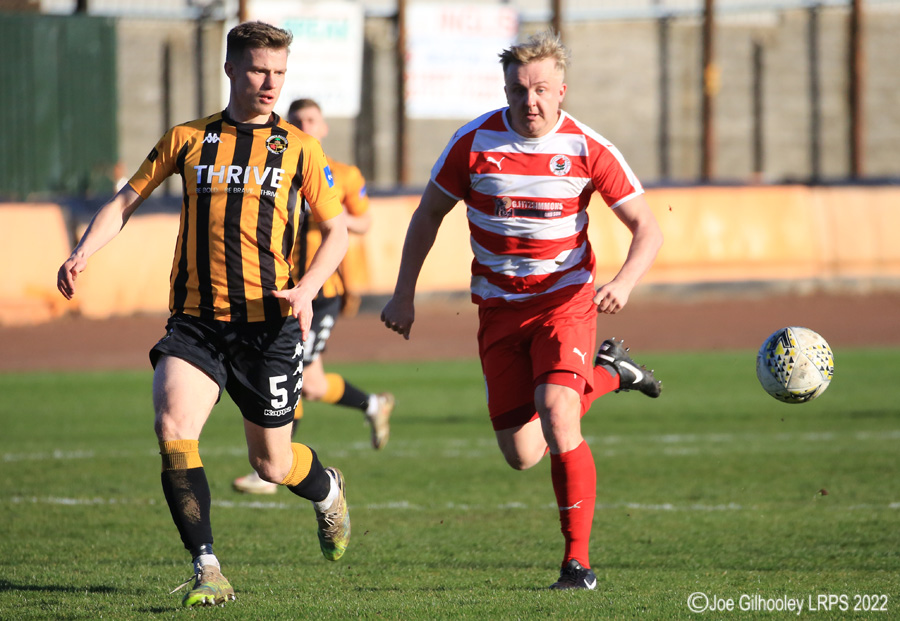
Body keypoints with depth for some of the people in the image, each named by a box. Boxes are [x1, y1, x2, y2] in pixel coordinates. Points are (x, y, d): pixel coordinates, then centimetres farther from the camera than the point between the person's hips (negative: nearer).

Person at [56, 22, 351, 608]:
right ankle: (207, 570, -18)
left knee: (271, 463, 7)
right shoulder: (187, 140, 7)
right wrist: (82, 254, -3)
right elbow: (125, 202, 13)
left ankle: (327, 490, 43)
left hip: (269, 323, -1)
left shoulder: (298, 148, 5)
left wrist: (306, 288, -9)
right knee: (173, 427, -23)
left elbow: (336, 230, 8)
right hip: (196, 320, 1)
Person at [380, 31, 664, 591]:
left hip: (566, 300, -3)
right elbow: (430, 213, 7)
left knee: (556, 416, -26)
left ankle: (578, 560, -14)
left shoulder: (588, 149, -11)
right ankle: (608, 374, 31)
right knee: (521, 454, 1)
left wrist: (625, 282, -27)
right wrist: (404, 293, 4)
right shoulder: (474, 142, -7)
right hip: (499, 308, 3)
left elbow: (647, 227, -8)